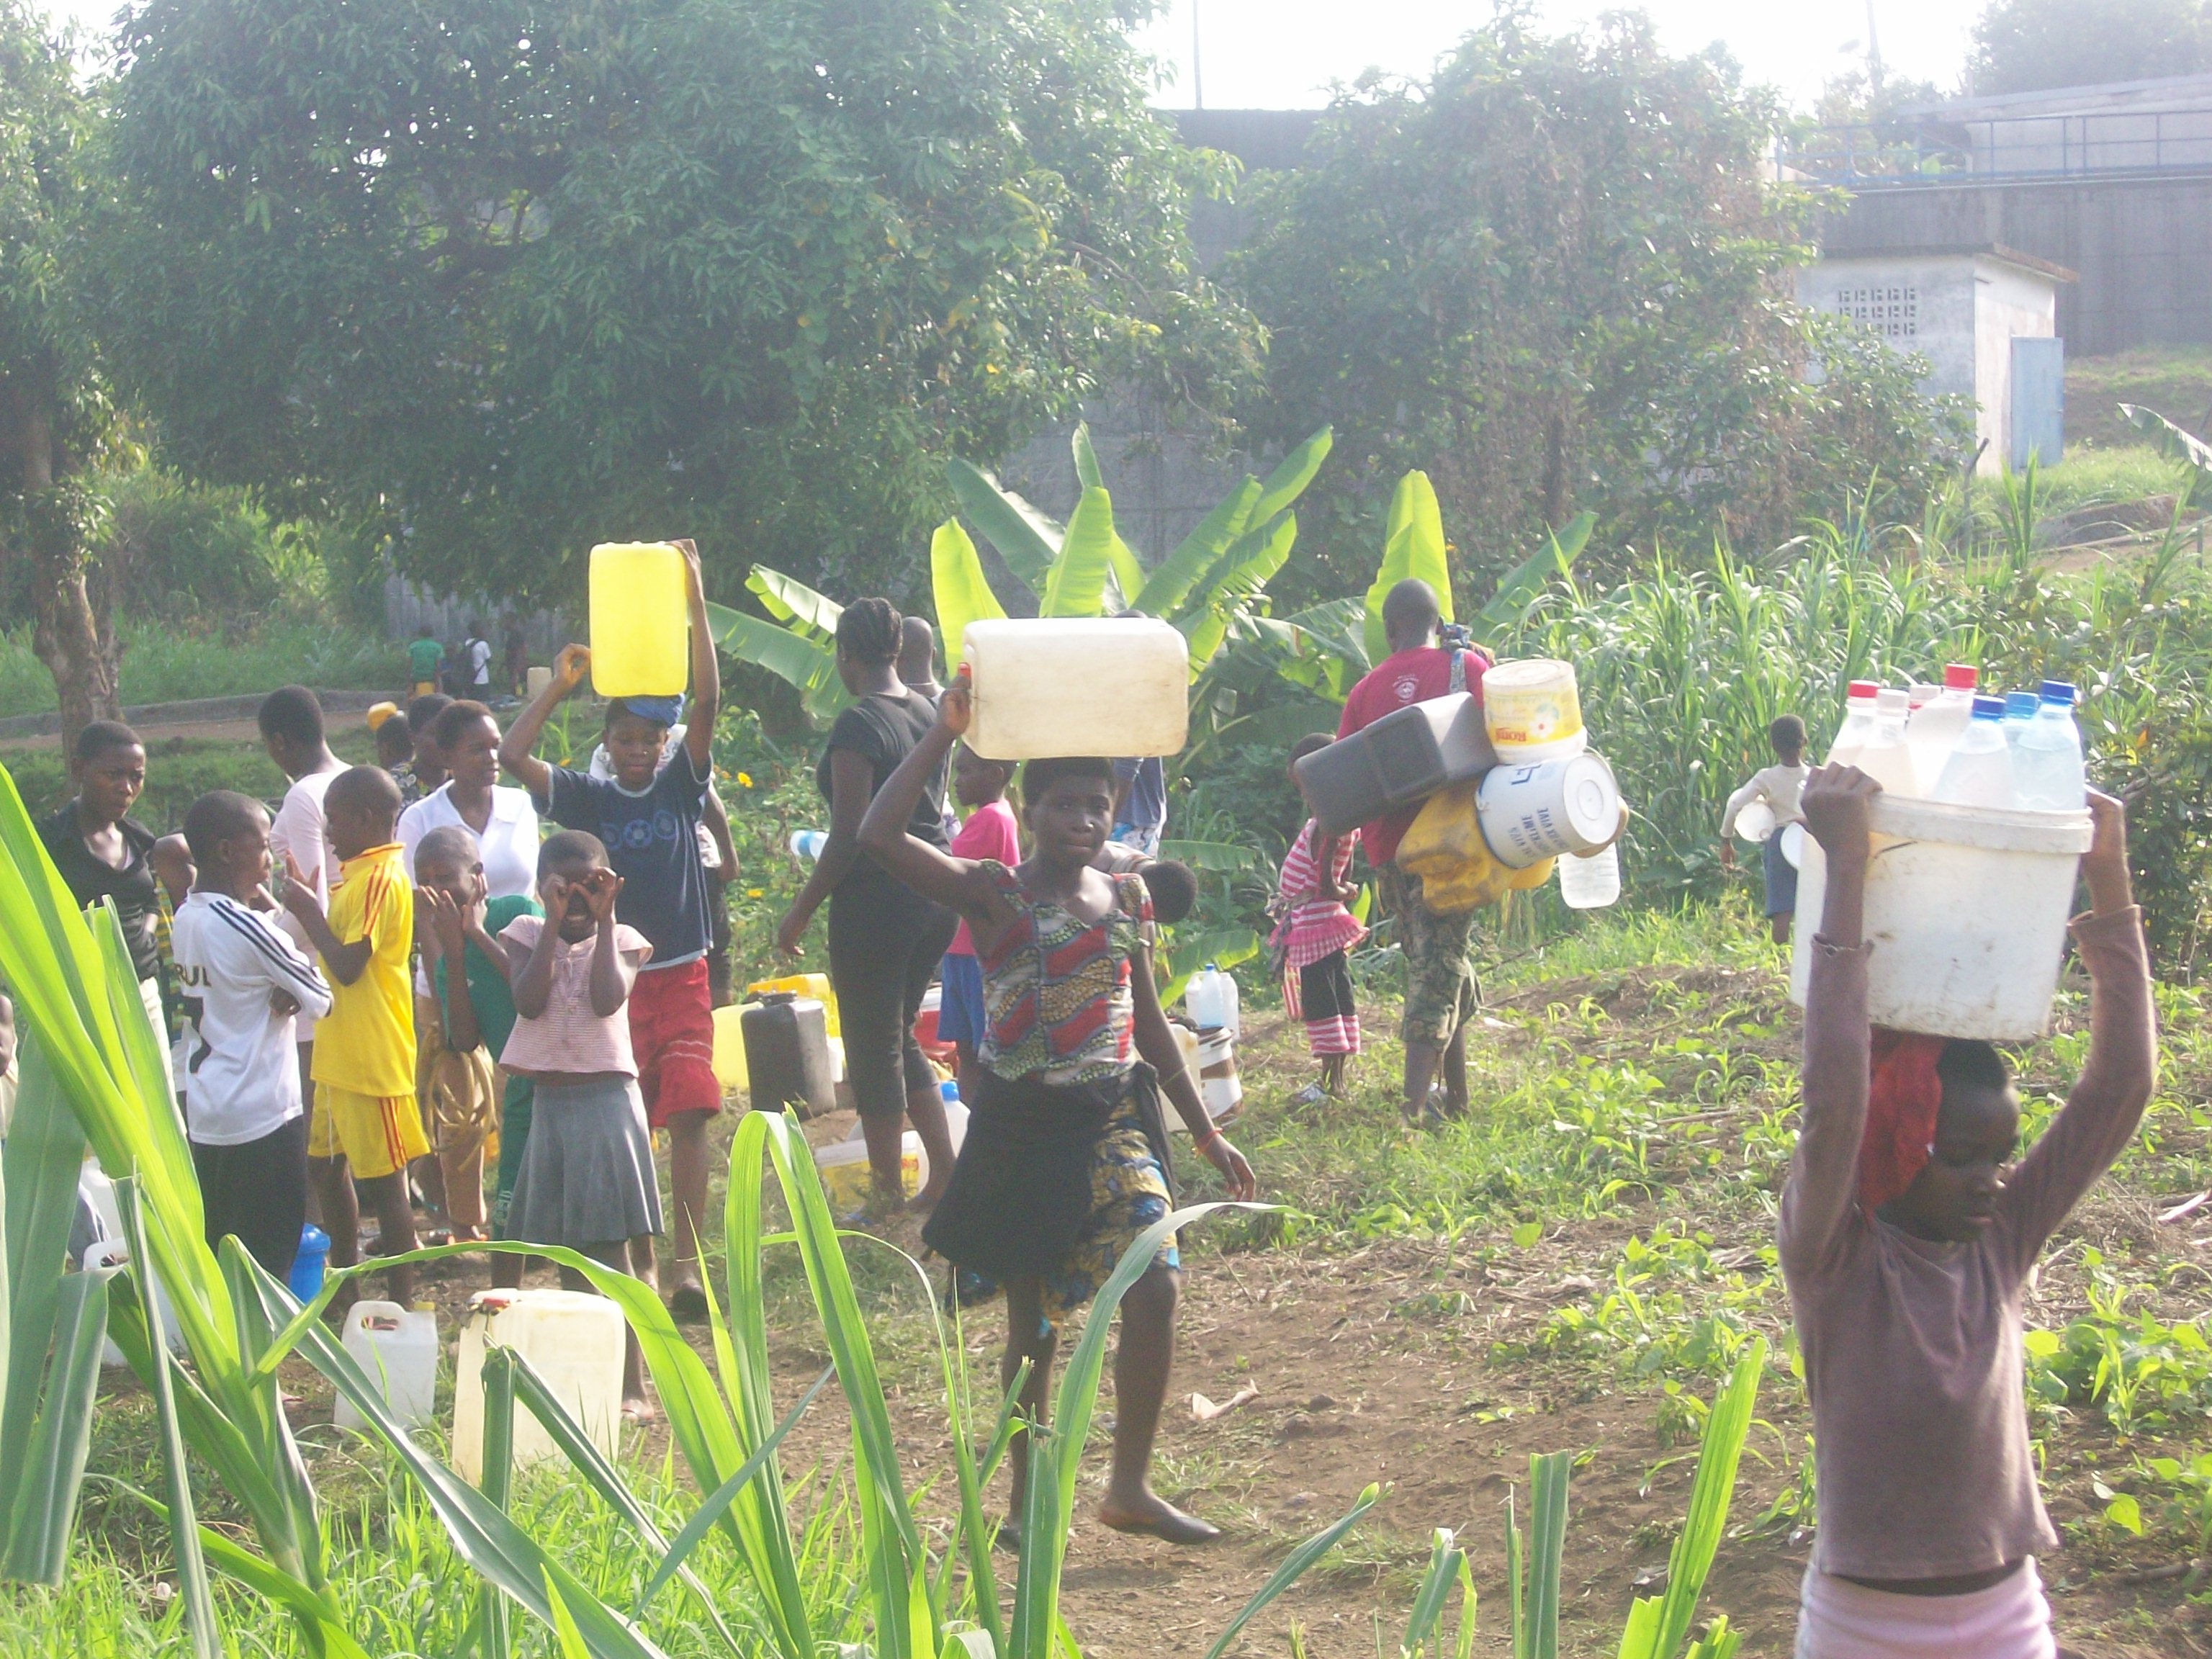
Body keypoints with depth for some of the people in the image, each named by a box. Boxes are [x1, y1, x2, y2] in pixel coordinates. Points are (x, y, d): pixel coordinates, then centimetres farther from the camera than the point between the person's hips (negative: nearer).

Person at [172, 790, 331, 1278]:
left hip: (204, 1113, 8)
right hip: (261, 1116, -8)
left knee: (216, 1254, 12)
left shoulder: (186, 918, 7)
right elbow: (321, 998, -10)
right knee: (270, 1256, -2)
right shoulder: (244, 924, -17)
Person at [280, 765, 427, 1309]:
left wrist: (309, 911, -14)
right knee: (326, 1166, 18)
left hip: (373, 1058, -10)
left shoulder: (380, 879, -18)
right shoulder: (359, 874, 14)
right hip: (341, 1055, 10)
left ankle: (402, 1302, 2)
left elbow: (348, 965, -23)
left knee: (383, 1180, -4)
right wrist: (308, 901, 12)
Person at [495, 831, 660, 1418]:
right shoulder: (528, 935, 6)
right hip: (547, 1101, 3)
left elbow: (607, 1000, -16)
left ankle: (632, 1385, -9)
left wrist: (603, 921, -12)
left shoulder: (621, 940, 2)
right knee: (567, 1249, 9)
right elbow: (529, 1002, -11)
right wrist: (555, 924, -12)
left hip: (607, 1099, -3)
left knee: (617, 1244, -7)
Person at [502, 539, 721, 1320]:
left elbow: (707, 700, -9)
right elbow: (512, 755, -6)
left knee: (688, 1112, -12)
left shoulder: (681, 787, 3)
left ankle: (687, 1263, -13)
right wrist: (559, 687, -9)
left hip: (681, 977, -1)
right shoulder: (588, 799, 4)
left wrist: (694, 602, -14)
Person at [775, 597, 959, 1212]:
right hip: (934, 896, 8)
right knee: (901, 1036, 20)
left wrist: (801, 911, -11)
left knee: (874, 1049, 3)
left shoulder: (858, 726, -16)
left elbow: (848, 836, -18)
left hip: (876, 900, -8)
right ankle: (945, 1175, 17)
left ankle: (888, 1196, 10)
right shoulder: (928, 712, 7)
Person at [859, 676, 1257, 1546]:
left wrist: (1206, 1130, 16)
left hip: (1113, 1116, 3)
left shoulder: (1125, 897, 8)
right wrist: (943, 732, -20)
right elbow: (880, 835, -21)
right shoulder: (993, 894, -6)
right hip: (1021, 1124, -3)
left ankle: (1131, 1487, 1)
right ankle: (1028, 1498, 20)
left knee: (1154, 1285, -12)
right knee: (1033, 1321, 5)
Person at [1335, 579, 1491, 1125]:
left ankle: (1456, 1090, 19)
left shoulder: (1366, 689, 9)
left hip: (1388, 847, 3)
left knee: (1428, 960, 16)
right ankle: (1417, 1095, -19)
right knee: (1441, 962, -6)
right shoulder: (1466, 665, 1)